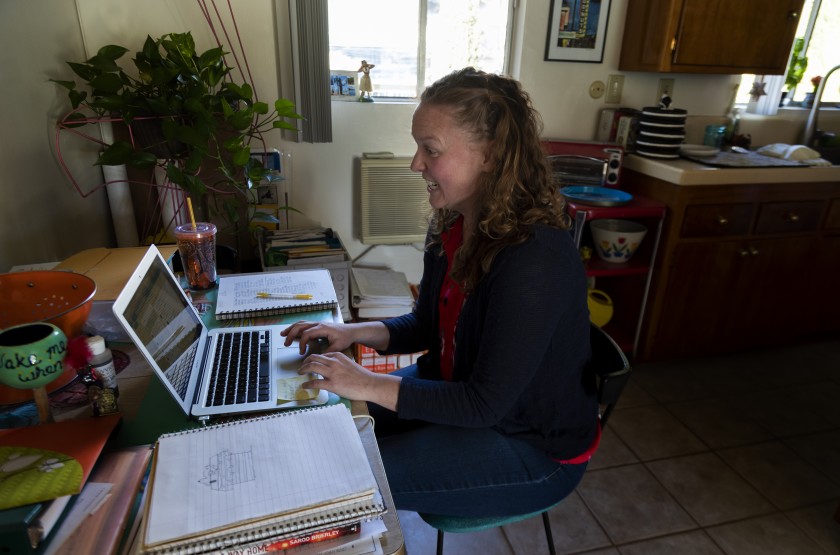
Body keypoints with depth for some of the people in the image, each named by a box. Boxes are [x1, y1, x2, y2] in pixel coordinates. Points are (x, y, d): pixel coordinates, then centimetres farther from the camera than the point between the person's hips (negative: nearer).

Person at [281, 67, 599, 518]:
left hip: (534, 447, -7)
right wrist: (353, 332, -9)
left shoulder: (536, 261, -32)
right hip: (457, 390, 8)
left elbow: (485, 403, -26)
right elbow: (426, 326, 7)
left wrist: (370, 384, -25)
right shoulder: (451, 226, -5)